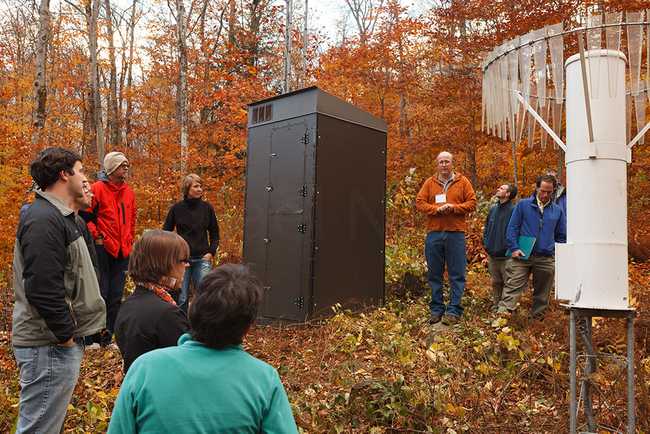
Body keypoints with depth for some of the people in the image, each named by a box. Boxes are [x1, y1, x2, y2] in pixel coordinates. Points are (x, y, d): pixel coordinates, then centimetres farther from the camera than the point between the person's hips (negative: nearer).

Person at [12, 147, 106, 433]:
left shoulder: (58, 215, 14)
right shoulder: (44, 220, -19)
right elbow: (42, 288, -26)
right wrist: (65, 334, -18)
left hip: (60, 341, 10)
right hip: (50, 346, -10)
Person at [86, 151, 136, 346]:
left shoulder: (129, 192, 13)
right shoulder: (98, 188, -6)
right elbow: (86, 216, -8)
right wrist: (96, 236, -14)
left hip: (123, 251, 6)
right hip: (103, 248, -6)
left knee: (116, 296, 10)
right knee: (100, 294, -2)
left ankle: (108, 337, 19)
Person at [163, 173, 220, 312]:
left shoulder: (207, 208, 3)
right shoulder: (176, 208, 1)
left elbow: (214, 233, 10)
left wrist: (211, 252, -1)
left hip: (202, 259, 0)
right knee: (181, 298, 6)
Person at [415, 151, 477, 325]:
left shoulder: (463, 182, 8)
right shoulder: (429, 183, 11)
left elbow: (472, 203, 3)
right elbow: (419, 202, 4)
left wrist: (454, 207, -13)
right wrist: (436, 209, -12)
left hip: (456, 234, -1)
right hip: (434, 234, 2)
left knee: (457, 275, -1)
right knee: (434, 274, 7)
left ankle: (454, 311, 6)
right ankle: (436, 309, 16)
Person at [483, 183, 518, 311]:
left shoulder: (513, 210, -11)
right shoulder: (493, 209, 11)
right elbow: (486, 227, 19)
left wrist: (510, 248, -15)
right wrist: (486, 243, 9)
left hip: (506, 256, -6)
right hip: (492, 254, 7)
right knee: (495, 282, 16)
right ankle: (496, 305, 27)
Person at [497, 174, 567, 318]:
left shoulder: (558, 211, 12)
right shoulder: (523, 205, 4)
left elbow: (562, 237, 17)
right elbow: (512, 227, 3)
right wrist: (514, 248, -8)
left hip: (546, 260, 3)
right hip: (522, 256, -3)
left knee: (542, 293, 10)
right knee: (512, 287, -11)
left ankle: (537, 319, 22)